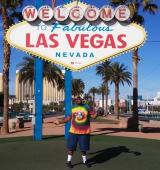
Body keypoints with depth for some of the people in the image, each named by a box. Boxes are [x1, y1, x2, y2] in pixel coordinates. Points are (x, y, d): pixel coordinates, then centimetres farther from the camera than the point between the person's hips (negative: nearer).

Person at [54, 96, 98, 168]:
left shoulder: (86, 107, -3)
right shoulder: (72, 107, 2)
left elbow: (93, 115, -3)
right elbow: (69, 118, 11)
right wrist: (60, 121, 9)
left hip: (84, 132, -1)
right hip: (73, 131, 1)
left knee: (83, 148, 8)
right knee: (71, 147, 4)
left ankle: (85, 161, 30)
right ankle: (68, 161, 22)